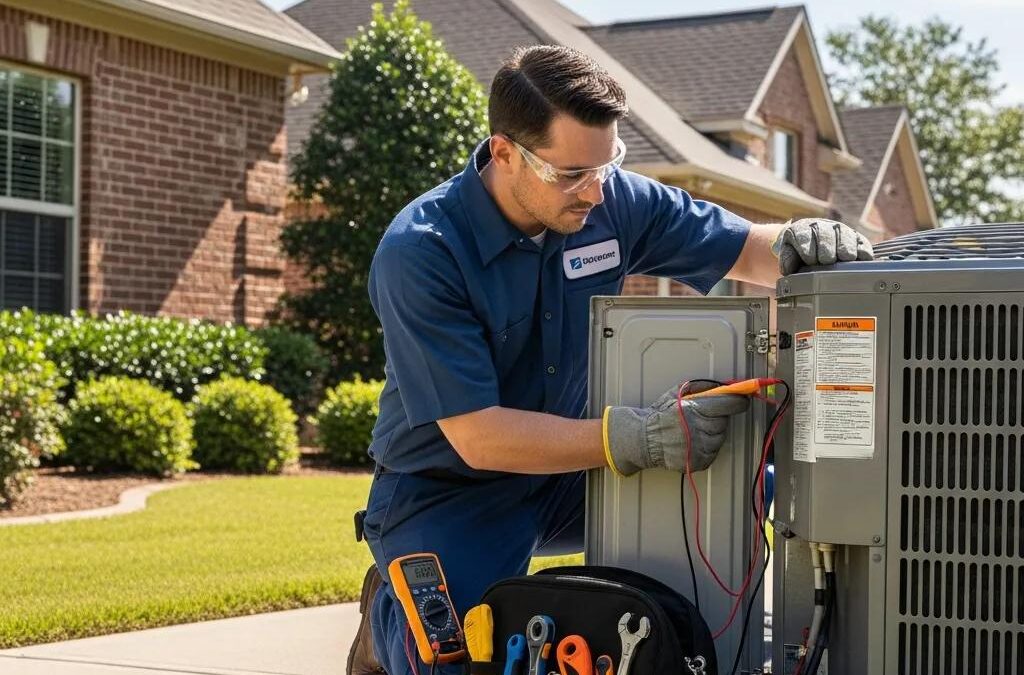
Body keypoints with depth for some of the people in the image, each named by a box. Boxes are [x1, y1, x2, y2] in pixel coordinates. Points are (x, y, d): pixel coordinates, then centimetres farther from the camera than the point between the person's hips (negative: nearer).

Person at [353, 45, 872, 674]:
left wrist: (794, 244, -24)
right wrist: (637, 438, -39)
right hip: (447, 492, -5)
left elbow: (745, 249, 2)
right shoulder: (419, 254, -24)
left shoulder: (614, 200, -9)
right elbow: (475, 437, -29)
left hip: (567, 472, 5)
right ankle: (392, 612, 7)